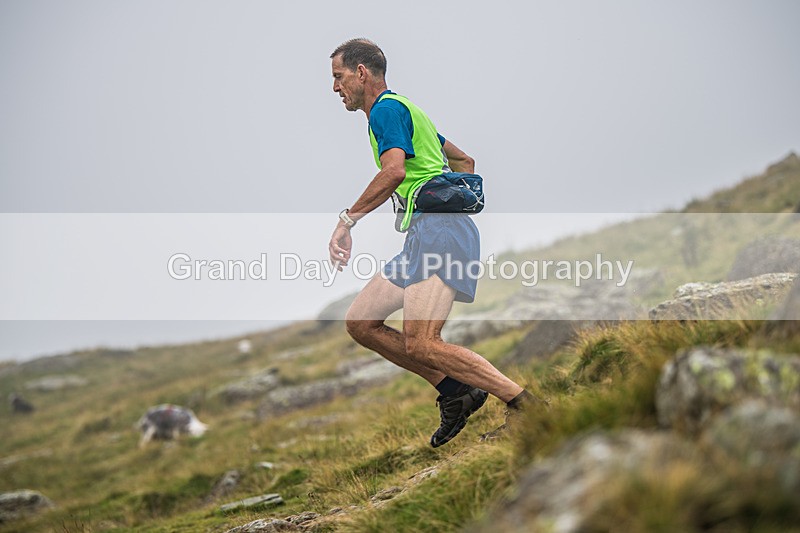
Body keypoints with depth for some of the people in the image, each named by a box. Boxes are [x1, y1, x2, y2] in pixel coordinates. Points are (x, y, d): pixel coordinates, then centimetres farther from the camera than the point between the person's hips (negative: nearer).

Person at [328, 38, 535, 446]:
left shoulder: (386, 109, -5)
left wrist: (347, 220, -18)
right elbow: (464, 161, 34)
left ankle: (525, 405, -18)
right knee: (360, 323, 9)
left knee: (421, 345, -20)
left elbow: (394, 171, -23)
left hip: (438, 229, -10)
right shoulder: (405, 110, 27)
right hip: (425, 236, 10)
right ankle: (454, 391, 5)